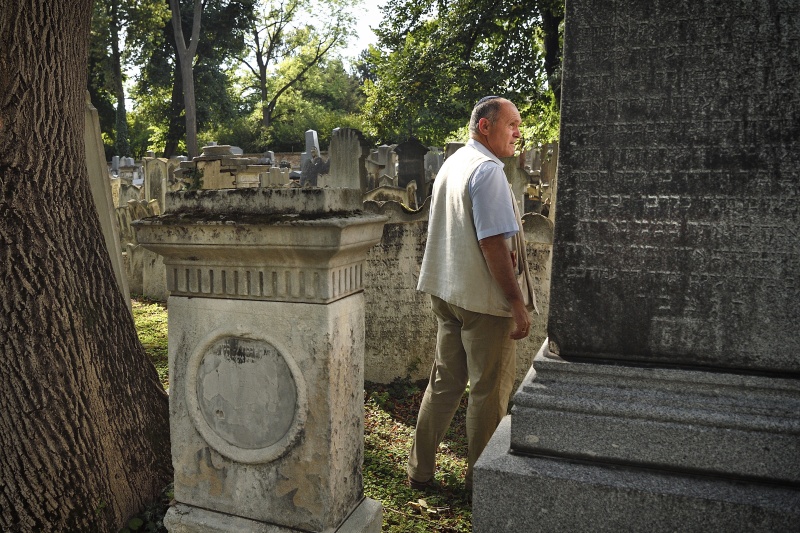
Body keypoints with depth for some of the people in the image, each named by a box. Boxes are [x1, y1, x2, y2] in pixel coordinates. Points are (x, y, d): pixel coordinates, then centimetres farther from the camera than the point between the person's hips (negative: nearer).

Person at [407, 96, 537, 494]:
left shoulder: (451, 164, 15)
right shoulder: (488, 169, -15)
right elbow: (493, 242, -22)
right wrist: (517, 303, -18)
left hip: (447, 293, 9)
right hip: (485, 299, -9)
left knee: (444, 384, 16)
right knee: (489, 392, 6)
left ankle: (420, 470, 26)